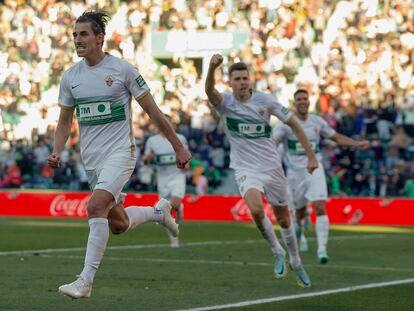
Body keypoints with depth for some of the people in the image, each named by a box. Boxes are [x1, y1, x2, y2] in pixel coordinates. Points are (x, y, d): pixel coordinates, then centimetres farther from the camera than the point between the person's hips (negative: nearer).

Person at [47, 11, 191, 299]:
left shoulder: (122, 69, -8)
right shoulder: (70, 76, 5)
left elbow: (152, 110, -2)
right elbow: (65, 122, 15)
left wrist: (179, 147, 0)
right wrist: (56, 153, -3)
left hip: (120, 151, -6)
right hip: (91, 157, 6)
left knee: (96, 206, -25)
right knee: (118, 224, 10)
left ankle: (86, 281, -22)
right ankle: (158, 211, 41)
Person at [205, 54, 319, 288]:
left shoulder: (265, 100, -5)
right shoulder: (225, 102, -8)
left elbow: (294, 124, 3)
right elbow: (210, 91, -33)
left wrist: (311, 155, 0)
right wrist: (212, 69, -54)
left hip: (272, 167, 2)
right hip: (246, 170, -2)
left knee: (284, 219, 12)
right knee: (256, 210, -28)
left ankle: (296, 262, 36)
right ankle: (278, 253, -4)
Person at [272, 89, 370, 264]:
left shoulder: (317, 122, 4)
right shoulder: (286, 124, -7)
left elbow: (337, 138, 16)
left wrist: (357, 144, 6)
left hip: (315, 169, 1)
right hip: (295, 172, -1)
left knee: (320, 208, -17)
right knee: (300, 211, 13)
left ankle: (322, 249, -17)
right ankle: (299, 233, 49)